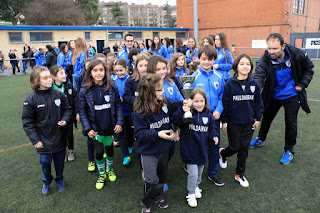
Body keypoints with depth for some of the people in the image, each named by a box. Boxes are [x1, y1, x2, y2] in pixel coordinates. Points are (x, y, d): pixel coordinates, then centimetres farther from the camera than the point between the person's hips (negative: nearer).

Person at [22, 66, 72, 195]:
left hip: (59, 137, 2)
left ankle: (59, 180, 41)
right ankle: (46, 182, 39)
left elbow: (68, 110, 7)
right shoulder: (31, 99, -13)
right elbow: (27, 122, -7)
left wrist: (65, 120, -13)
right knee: (45, 162, 11)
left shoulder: (59, 94, -7)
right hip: (43, 139, -2)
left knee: (59, 161, 16)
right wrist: (35, 140, -9)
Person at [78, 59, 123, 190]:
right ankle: (101, 174, 29)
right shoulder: (85, 91, -9)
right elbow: (82, 111, -4)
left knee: (110, 149, 16)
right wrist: (88, 129, -10)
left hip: (111, 126, 1)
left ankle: (110, 169, 46)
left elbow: (118, 106, -1)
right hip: (96, 128, -1)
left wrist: (119, 123, -8)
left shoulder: (112, 87, -6)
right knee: (99, 152, 0)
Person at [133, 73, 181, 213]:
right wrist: (157, 134, -32)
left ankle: (159, 196, 49)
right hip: (148, 151, -5)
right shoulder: (140, 110, -22)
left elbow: (177, 106, 11)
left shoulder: (165, 103, -8)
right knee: (151, 180, -8)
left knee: (162, 175, 22)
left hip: (164, 149, 6)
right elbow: (140, 133, -21)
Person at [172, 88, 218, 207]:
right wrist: (183, 111, -47)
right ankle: (191, 193, 25)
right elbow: (176, 121, -32)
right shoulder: (187, 114, -16)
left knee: (199, 172, 23)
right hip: (190, 150, -5)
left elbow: (211, 129, 11)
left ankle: (196, 186, 51)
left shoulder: (208, 115, -1)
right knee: (193, 173, -1)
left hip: (203, 150, 5)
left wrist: (214, 137, -8)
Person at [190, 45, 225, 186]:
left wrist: (218, 110, -9)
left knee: (215, 145, 11)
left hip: (214, 116, 3)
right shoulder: (194, 77, -8)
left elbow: (222, 97, 5)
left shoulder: (218, 77, 1)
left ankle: (213, 173, 30)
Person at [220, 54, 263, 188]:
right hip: (233, 122, -3)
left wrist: (258, 119, 8)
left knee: (244, 148, 8)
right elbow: (225, 103, -6)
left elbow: (258, 103, 9)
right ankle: (222, 153, 40)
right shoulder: (230, 84, -10)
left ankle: (240, 174, 24)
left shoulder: (254, 85, -1)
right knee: (235, 147, 4)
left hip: (249, 122, 3)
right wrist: (224, 121, -4)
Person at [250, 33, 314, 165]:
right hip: (273, 95, 2)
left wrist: (302, 84, -10)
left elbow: (309, 68, -1)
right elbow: (258, 76, -35)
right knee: (266, 118, 19)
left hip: (292, 95, -1)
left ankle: (289, 151, 21)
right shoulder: (265, 60, -22)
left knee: (291, 123, 0)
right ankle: (261, 139, 46)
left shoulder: (297, 54, -20)